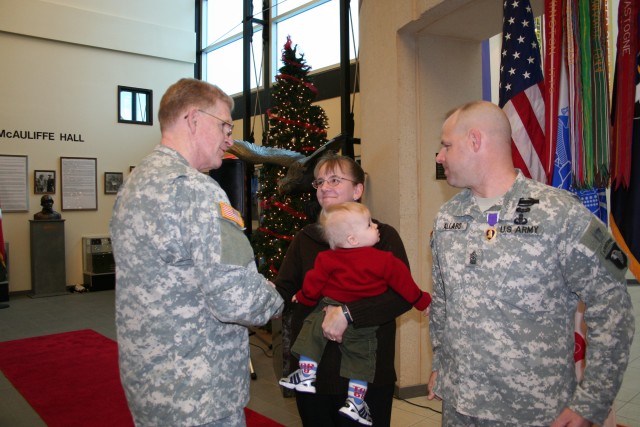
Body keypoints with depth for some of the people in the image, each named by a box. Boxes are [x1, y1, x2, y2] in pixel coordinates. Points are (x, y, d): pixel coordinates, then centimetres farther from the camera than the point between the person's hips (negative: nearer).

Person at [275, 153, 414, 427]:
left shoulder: (383, 236, -4)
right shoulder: (304, 239, 7)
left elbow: (403, 296, -15)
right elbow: (284, 293, 2)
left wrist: (347, 313, -23)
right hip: (312, 371, 3)